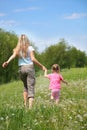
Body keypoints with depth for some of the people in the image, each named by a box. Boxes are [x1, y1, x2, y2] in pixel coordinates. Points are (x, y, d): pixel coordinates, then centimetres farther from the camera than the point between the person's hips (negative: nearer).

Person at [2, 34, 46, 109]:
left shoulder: (17, 49, 10)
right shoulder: (30, 48, 1)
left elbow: (13, 55, -10)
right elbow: (33, 59, -8)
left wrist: (7, 62, -23)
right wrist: (41, 66, -2)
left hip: (21, 68, 4)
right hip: (30, 67, -4)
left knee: (25, 86, 23)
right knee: (31, 88, -6)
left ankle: (25, 105, 14)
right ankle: (30, 107, -18)